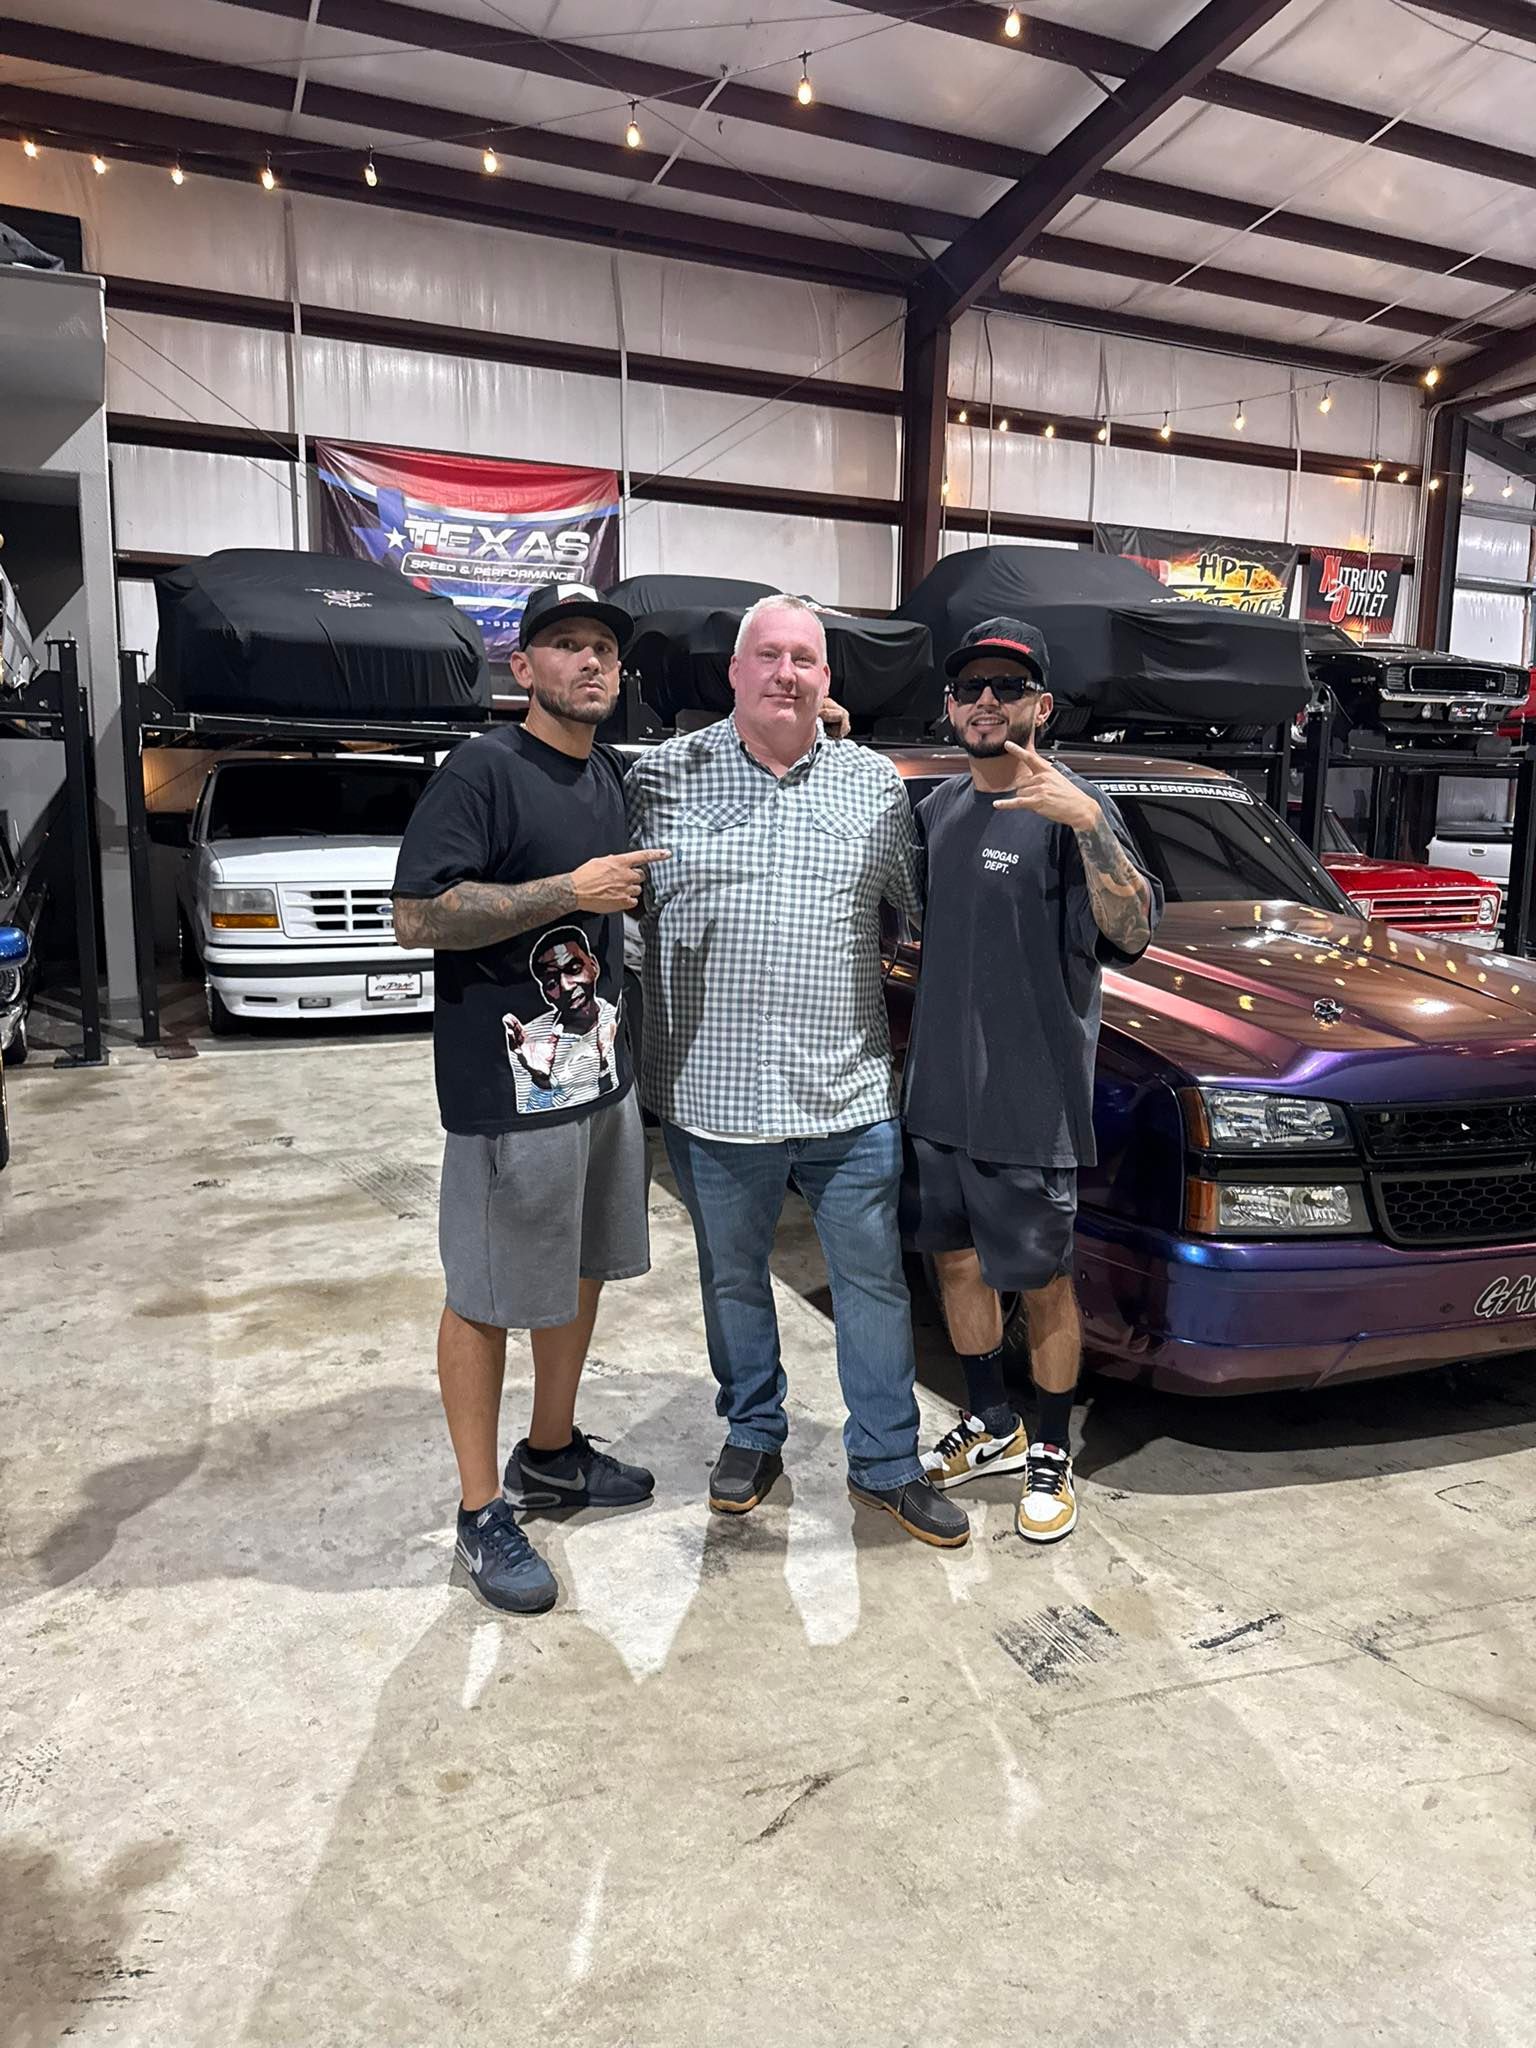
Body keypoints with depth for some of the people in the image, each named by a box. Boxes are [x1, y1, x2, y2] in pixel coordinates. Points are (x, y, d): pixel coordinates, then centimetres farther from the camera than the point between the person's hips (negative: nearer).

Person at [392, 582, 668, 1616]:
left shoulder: (611, 777, 13)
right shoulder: (484, 770, -12)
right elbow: (417, 916, -21)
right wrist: (571, 891, -21)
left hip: (602, 1074, 9)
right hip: (512, 1088, -8)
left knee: (582, 1272, 18)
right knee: (488, 1299, 3)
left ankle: (552, 1454, 36)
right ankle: (483, 1517, 16)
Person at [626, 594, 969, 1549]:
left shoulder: (876, 785, 5)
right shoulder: (665, 776, 0)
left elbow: (926, 901, 16)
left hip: (850, 1098, 1)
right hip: (712, 1098, 0)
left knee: (875, 1283, 9)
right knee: (734, 1281, 16)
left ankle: (887, 1463, 27)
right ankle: (754, 1435, 38)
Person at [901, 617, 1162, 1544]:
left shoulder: (1071, 806, -12)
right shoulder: (936, 810, 10)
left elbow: (1132, 933, -23)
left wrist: (1089, 824, -39)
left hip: (1030, 1102, -7)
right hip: (937, 1093, 7)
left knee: (1042, 1282, 6)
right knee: (956, 1258, 17)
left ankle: (1052, 1456, 26)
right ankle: (991, 1426, 37)